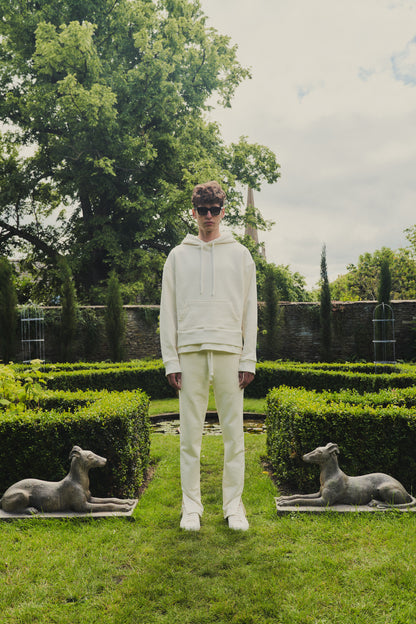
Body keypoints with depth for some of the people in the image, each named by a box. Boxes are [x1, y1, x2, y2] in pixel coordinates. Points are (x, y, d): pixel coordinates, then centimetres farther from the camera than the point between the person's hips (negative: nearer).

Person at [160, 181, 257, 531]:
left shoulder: (240, 255, 11)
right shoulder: (178, 256, 11)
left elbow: (250, 310, 8)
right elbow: (168, 311, 9)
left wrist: (249, 360, 0)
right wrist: (171, 360, 0)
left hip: (229, 351, 0)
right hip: (190, 351, 0)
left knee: (233, 430, 2)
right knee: (190, 433, 3)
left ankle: (234, 505, 13)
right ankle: (191, 506, 13)